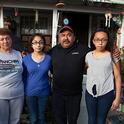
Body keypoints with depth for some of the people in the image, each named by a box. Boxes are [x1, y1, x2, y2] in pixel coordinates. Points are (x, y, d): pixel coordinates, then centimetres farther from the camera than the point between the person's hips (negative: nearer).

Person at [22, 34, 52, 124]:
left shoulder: (49, 58, -5)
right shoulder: (26, 59, -5)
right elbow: (24, 76, 1)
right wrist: (24, 90, -2)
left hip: (44, 92, 0)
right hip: (30, 93, 0)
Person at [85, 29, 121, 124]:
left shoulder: (112, 55, -8)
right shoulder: (88, 55, 2)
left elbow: (117, 77, -6)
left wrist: (117, 98, -7)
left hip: (106, 93, -3)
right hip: (90, 92, 3)